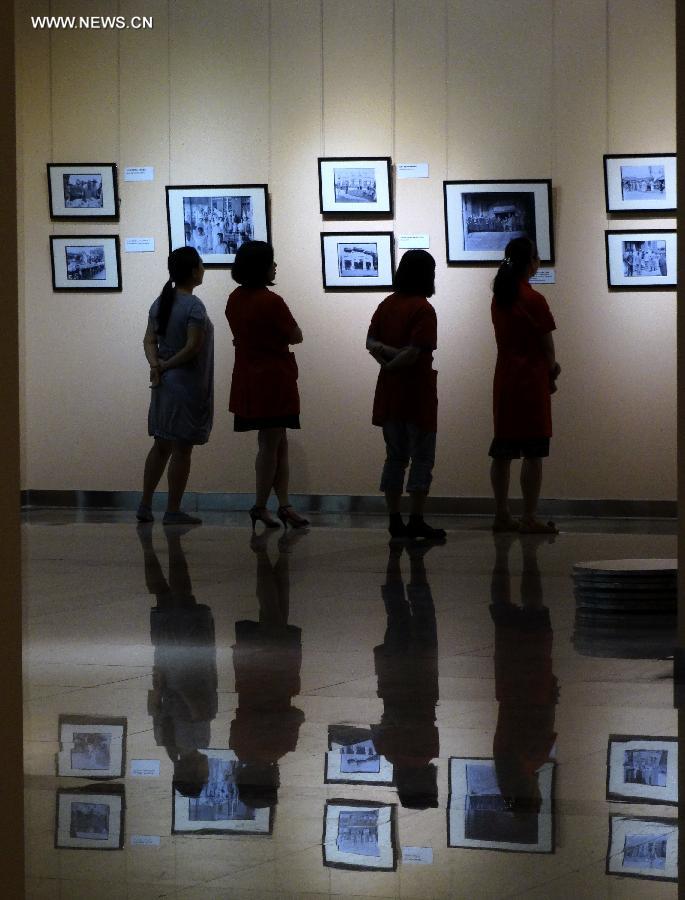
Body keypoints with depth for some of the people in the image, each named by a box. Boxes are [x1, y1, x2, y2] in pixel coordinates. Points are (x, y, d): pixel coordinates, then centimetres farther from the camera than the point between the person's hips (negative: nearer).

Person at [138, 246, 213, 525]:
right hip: (187, 384, -8)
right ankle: (173, 511, 4)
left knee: (161, 446, 16)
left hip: (164, 384, 8)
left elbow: (149, 340, 5)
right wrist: (167, 366, -11)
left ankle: (145, 506, 18)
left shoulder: (161, 303, 8)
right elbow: (193, 347, -22)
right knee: (182, 449, 0)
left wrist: (156, 364, -9)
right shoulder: (194, 306, -16)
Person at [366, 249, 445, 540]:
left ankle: (394, 520, 13)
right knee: (422, 458, 1)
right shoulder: (423, 309, -14)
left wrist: (387, 354, -9)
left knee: (395, 457, 12)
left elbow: (371, 342, 2)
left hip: (389, 394, 6)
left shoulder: (387, 305, 7)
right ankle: (416, 521, -1)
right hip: (418, 395, -6)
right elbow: (414, 353, -20)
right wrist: (392, 366, -6)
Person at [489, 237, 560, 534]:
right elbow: (548, 347, -8)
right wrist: (550, 374, 11)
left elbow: (508, 339, 10)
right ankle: (529, 519, -4)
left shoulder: (498, 298, 8)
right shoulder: (533, 300, -14)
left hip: (504, 381, 7)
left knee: (502, 452, 10)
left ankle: (501, 515, 14)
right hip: (531, 381, -7)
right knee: (533, 453, -4)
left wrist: (548, 366, 7)